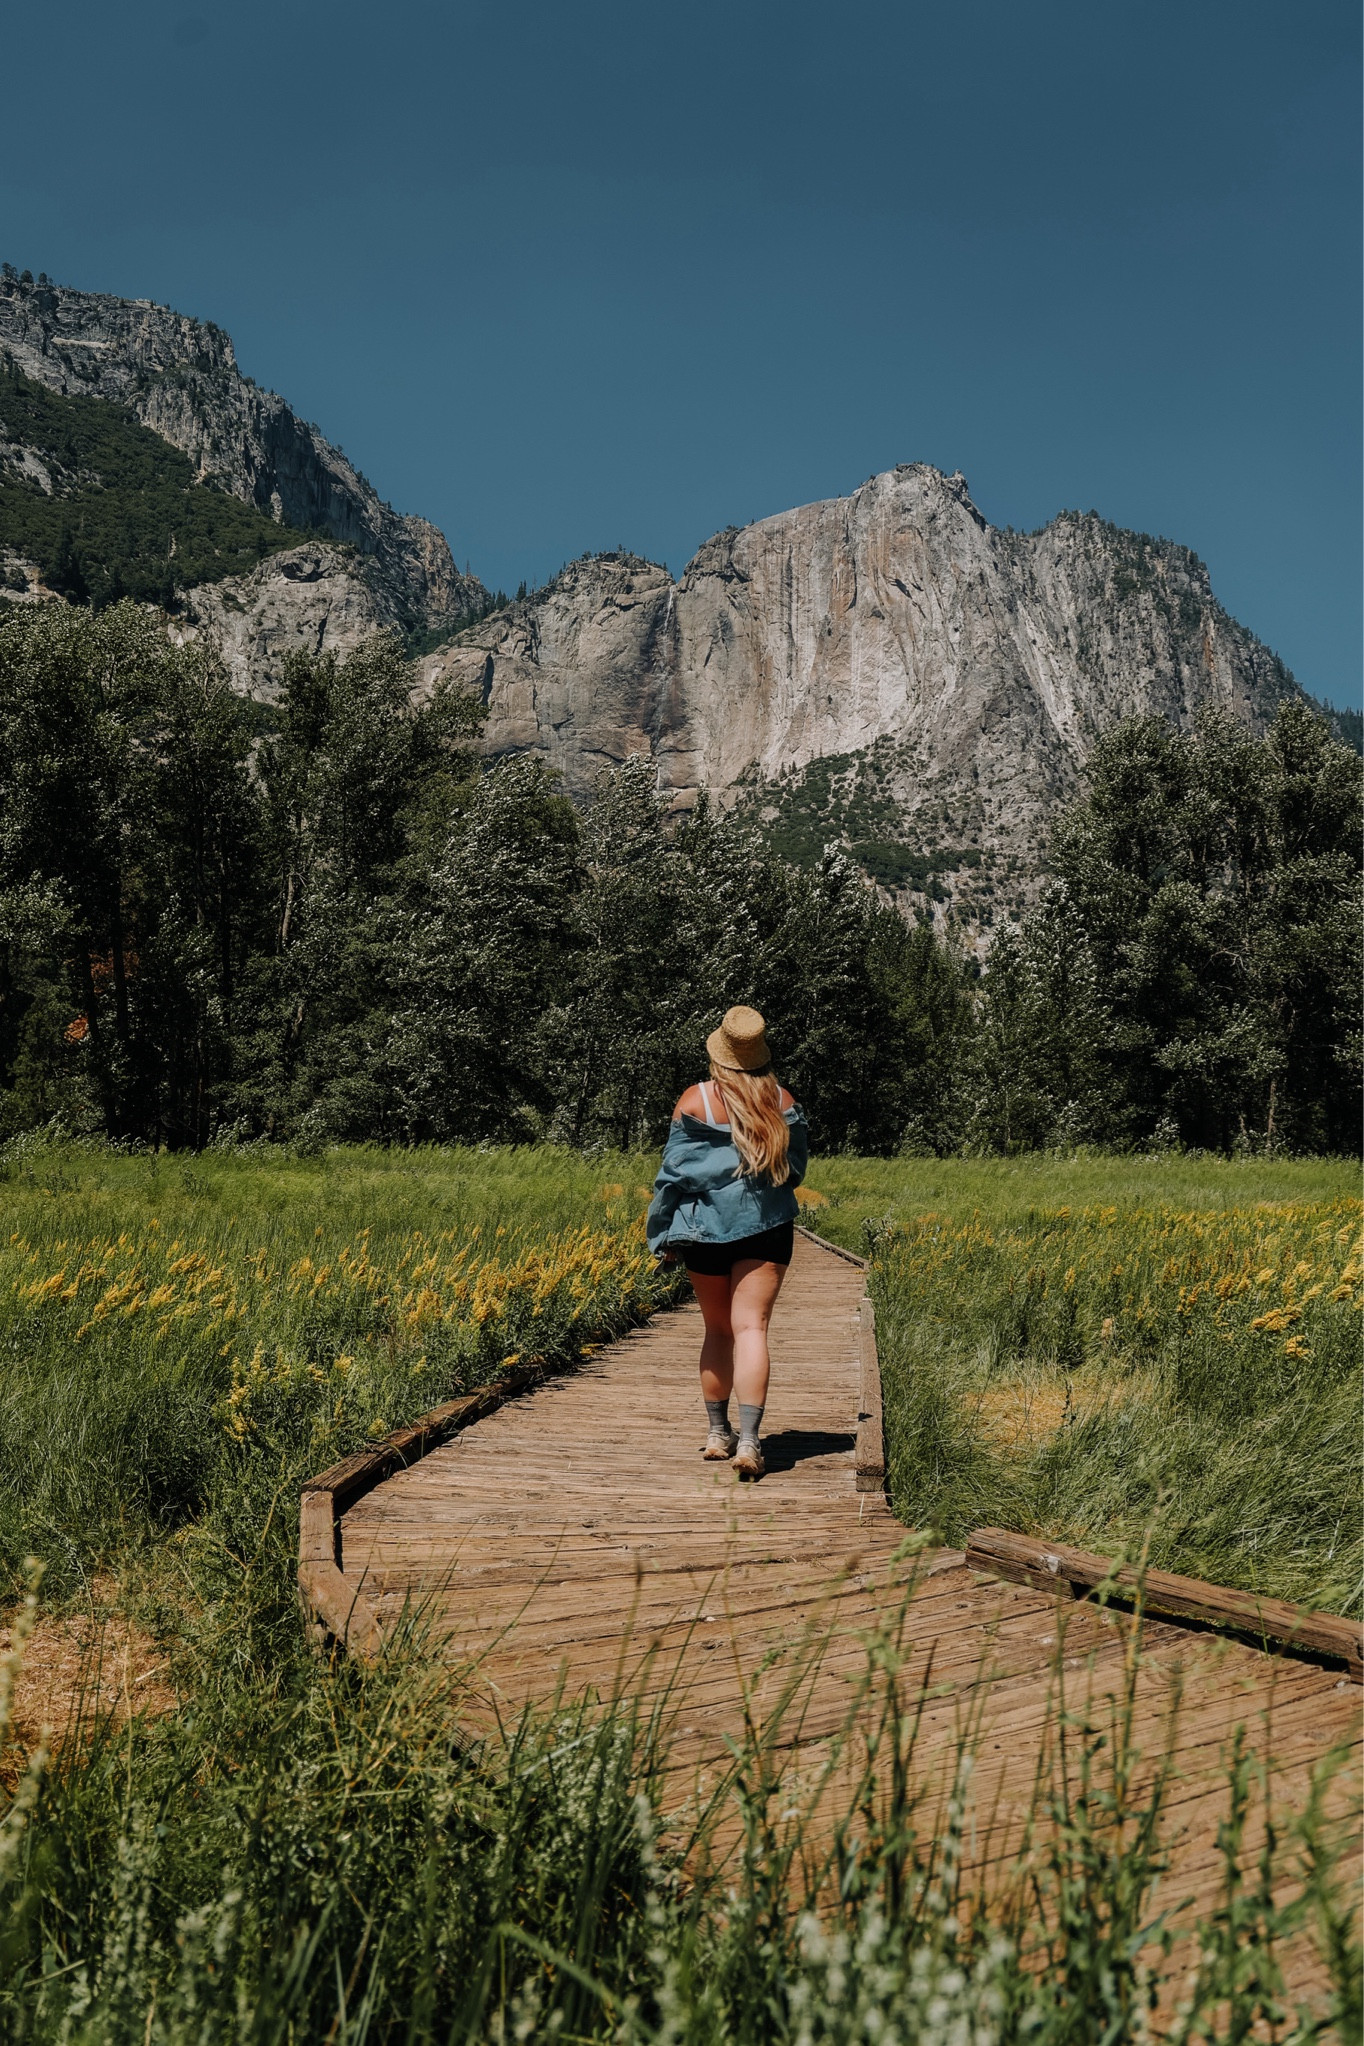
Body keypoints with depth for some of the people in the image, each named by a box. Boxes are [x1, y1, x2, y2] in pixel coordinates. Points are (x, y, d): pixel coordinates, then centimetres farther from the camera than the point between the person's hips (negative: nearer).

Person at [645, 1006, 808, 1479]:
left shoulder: (696, 1100, -6)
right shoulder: (782, 1101, 1)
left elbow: (673, 1170, -3)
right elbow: (797, 1166, 12)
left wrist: (661, 1233, 7)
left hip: (705, 1226, 0)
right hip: (766, 1226, 0)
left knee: (718, 1330, 15)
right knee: (751, 1328, -3)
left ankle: (718, 1434, 23)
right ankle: (749, 1440, -15)